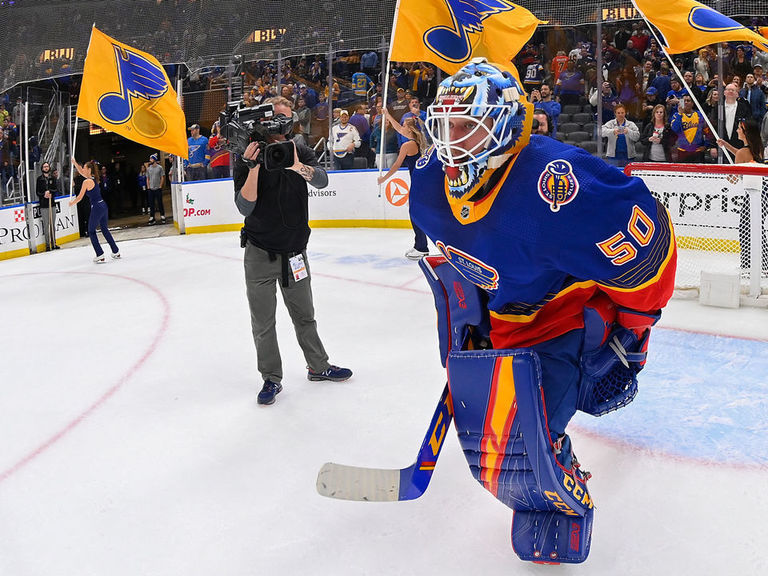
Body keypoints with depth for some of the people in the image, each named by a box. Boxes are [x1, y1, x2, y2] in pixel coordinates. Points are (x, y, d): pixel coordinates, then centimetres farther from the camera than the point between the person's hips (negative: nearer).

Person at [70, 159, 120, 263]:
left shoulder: (87, 181, -14)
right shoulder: (94, 178, 9)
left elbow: (79, 197, -7)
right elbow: (81, 171, 28)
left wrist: (72, 203, 10)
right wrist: (74, 163, 23)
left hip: (96, 208, -8)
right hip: (103, 205, 8)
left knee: (91, 231, 5)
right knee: (104, 229, 20)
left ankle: (100, 255, 1)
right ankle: (116, 252, 26)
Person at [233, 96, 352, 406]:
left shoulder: (300, 151, 0)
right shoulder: (248, 157, -8)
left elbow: (321, 180, -19)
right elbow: (245, 207, -18)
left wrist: (298, 166, -39)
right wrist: (253, 167, -30)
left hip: (295, 250, 3)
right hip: (260, 252, -2)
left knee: (304, 315, 17)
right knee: (263, 323, 5)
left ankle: (318, 366, 33)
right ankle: (271, 378, 19)